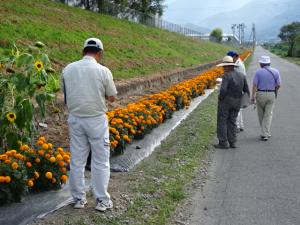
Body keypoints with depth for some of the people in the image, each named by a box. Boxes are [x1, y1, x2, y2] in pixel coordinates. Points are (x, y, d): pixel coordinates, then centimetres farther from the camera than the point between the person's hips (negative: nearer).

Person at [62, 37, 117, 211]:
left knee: (77, 160, 12)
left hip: (75, 119, 4)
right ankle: (102, 200, 12)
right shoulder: (103, 71, -12)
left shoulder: (68, 69, -1)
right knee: (101, 162, 7)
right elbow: (112, 97, -3)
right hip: (96, 120, -3)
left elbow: (67, 95, 6)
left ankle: (79, 198, 20)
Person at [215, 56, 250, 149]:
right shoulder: (242, 75, 3)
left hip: (225, 102, -6)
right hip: (237, 103, 6)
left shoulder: (226, 76, -17)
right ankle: (232, 142, 11)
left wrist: (220, 98, -8)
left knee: (222, 122, 4)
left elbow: (223, 90, -27)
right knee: (232, 122, 14)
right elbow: (247, 91, 4)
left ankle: (223, 143, 4)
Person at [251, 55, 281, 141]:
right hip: (271, 94, 1)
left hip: (260, 94, -1)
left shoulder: (258, 72, -7)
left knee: (261, 114, 13)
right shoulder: (276, 72, 0)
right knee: (268, 115, 4)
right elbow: (278, 85, 2)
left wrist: (253, 96, -9)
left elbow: (254, 85, -11)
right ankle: (265, 134, -3)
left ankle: (266, 133, 22)